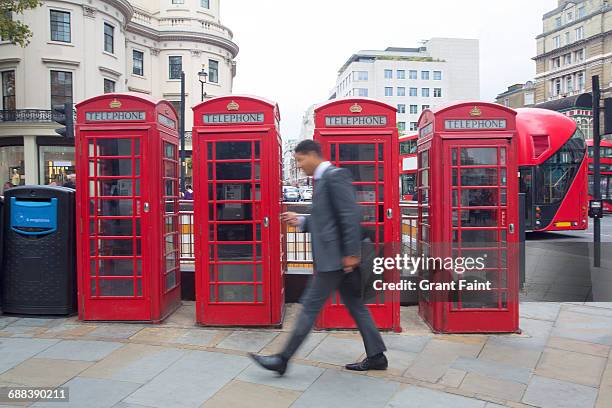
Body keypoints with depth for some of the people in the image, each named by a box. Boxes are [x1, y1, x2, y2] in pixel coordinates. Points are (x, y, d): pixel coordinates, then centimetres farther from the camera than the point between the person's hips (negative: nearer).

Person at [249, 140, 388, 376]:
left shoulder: (335, 175, -13)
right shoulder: (322, 179, 17)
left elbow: (351, 215, -20)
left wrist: (351, 253, -21)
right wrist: (301, 221, 9)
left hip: (334, 257, -10)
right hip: (333, 257, 10)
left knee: (310, 306, -2)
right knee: (355, 305, 13)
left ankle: (283, 359, 7)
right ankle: (376, 356, 22)